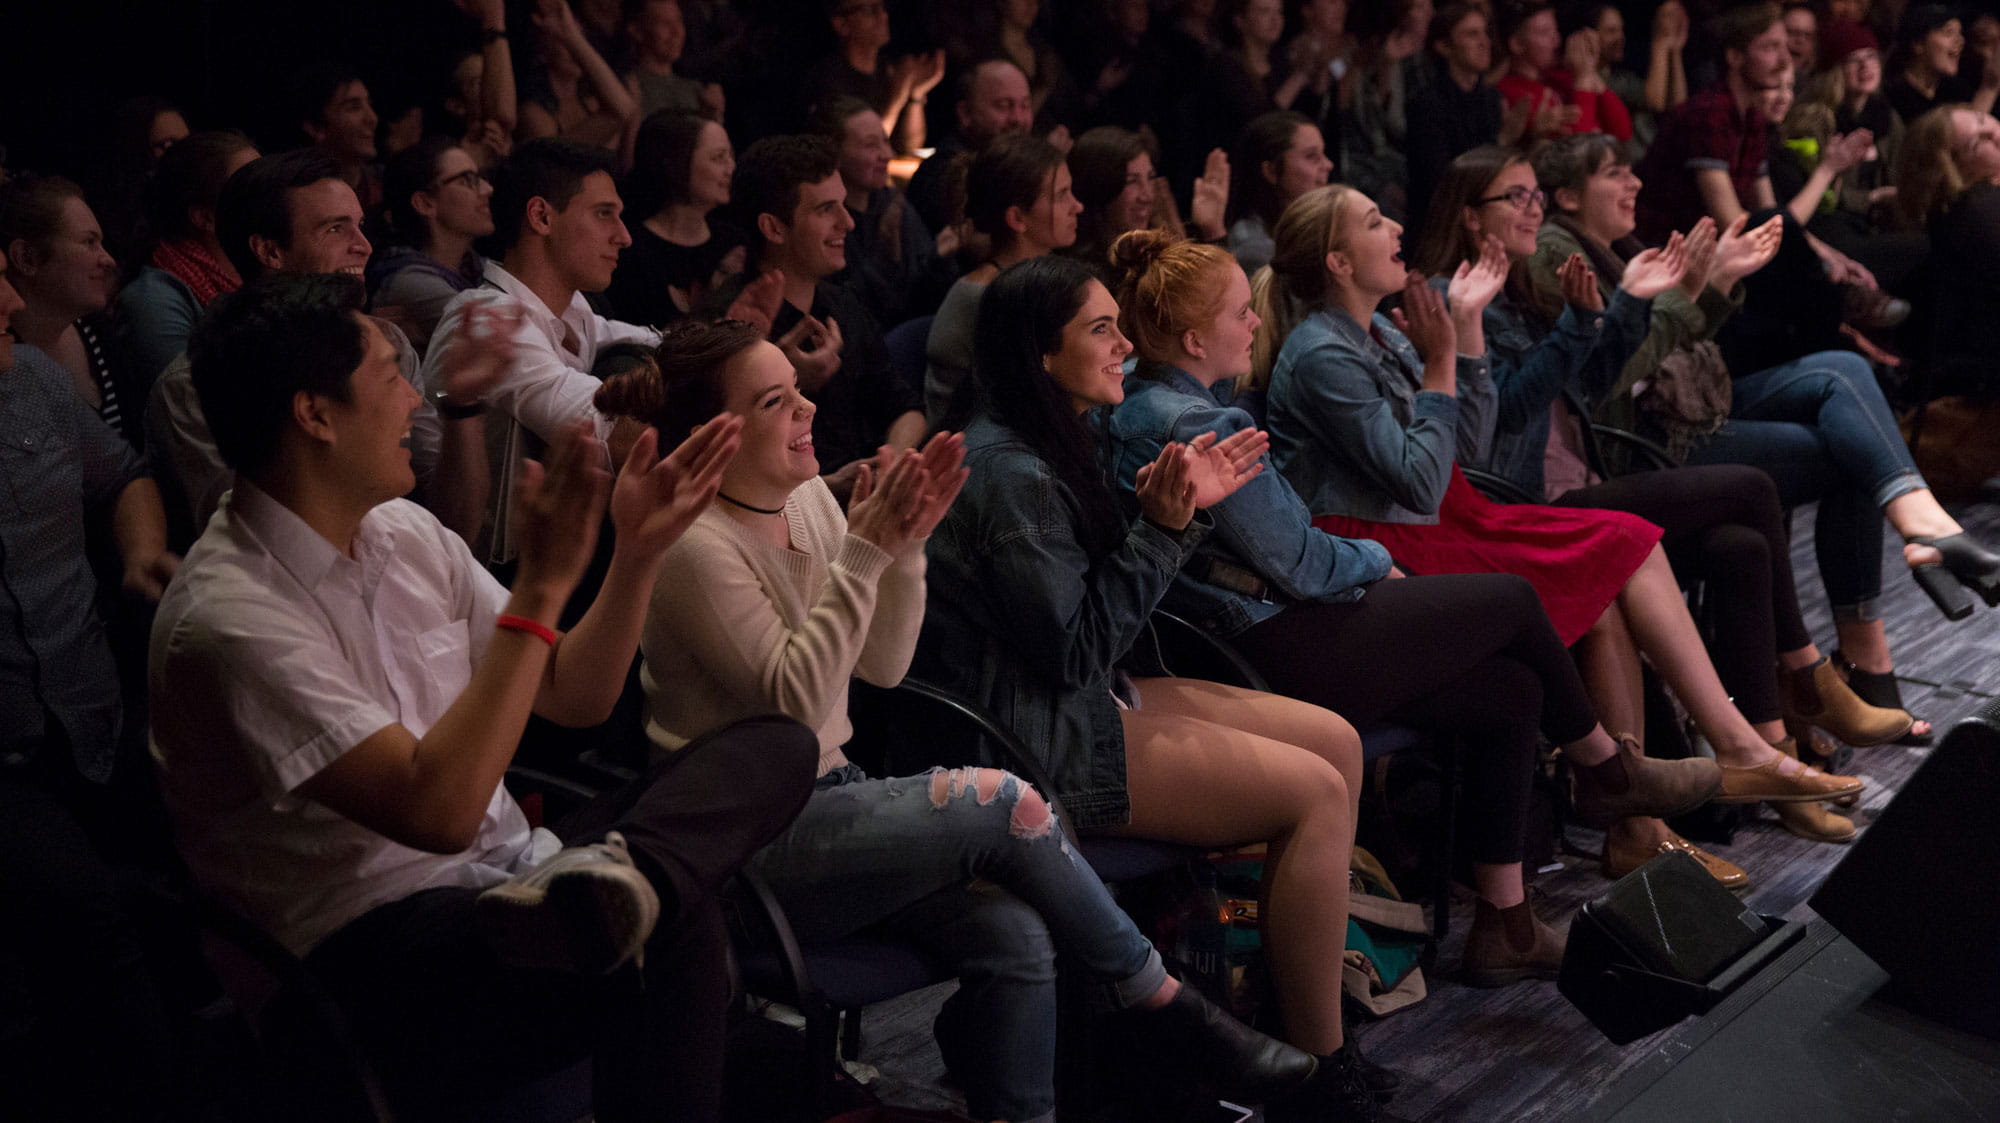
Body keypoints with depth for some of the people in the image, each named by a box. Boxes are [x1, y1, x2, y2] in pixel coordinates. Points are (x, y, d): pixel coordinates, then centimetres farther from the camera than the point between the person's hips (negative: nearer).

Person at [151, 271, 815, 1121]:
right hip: (376, 954, -9)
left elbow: (573, 697, 14)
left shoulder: (406, 533, 10)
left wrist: (638, 552, -2)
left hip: (504, 879, 9)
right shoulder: (229, 618, -15)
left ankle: (622, 879, -33)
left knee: (774, 746, -11)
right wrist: (542, 587, -22)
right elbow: (438, 811, -24)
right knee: (672, 930, -36)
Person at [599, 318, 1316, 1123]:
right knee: (1002, 801, -21)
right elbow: (795, 700, -23)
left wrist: (904, 546, -7)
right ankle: (1170, 1005, -4)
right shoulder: (697, 548, -16)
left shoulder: (808, 499, 6)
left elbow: (882, 665, 8)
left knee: (1014, 932, -18)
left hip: (824, 798, 7)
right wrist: (863, 552, -25)